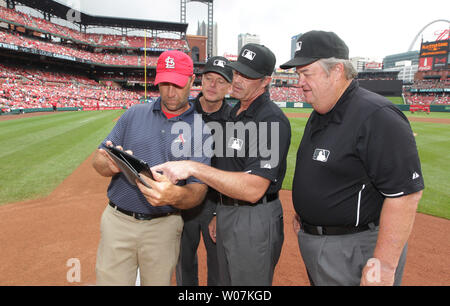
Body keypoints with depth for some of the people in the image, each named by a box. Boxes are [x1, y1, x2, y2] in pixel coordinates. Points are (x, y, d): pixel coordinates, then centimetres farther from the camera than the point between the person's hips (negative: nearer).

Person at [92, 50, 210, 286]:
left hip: (164, 228, -1)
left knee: (158, 281, 14)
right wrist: (111, 164, -22)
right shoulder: (134, 114, 5)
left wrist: (175, 196, -34)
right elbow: (98, 159, 3)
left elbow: (199, 191, -11)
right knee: (110, 280, 9)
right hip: (117, 222, 2)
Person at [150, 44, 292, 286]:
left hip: (255, 221, -8)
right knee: (226, 281, 24)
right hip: (226, 214, 9)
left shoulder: (272, 120, -21)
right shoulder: (234, 113, 10)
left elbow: (253, 189, -30)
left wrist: (194, 168, -32)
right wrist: (220, 213, 17)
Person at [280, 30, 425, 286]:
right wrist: (303, 213, 17)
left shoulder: (377, 116, -22)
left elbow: (406, 193, -25)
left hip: (357, 250, -8)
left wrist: (384, 266, -25)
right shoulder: (318, 115, 7)